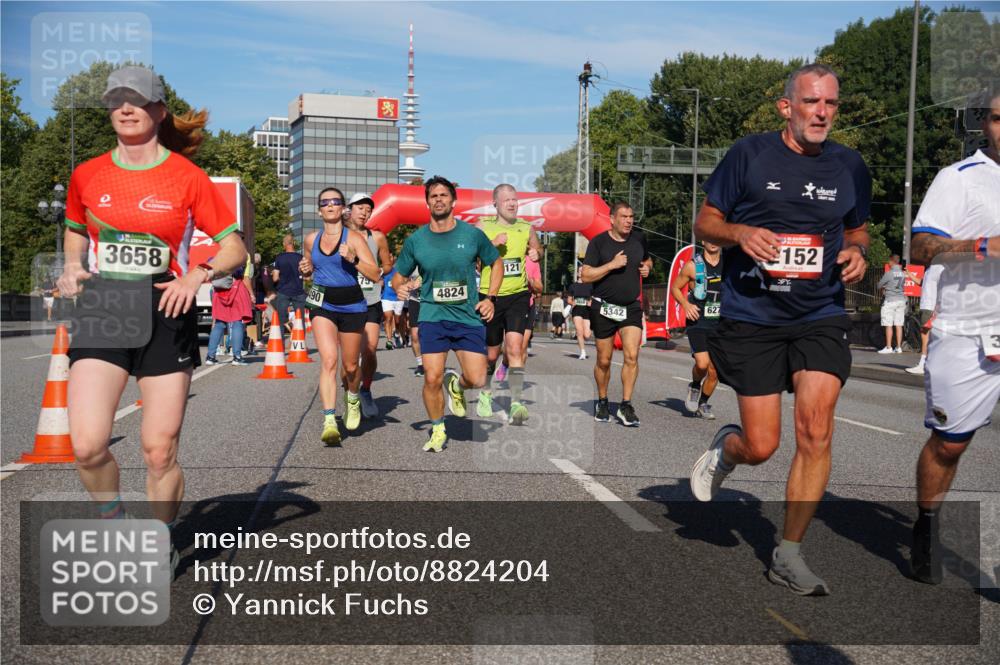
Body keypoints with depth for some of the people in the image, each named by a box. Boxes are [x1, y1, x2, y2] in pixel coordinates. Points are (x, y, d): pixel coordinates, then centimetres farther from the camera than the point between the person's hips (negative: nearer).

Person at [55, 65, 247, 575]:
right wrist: (73, 267, 6)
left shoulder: (187, 176, -1)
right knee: (87, 445, -11)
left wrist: (197, 275, -15)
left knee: (159, 450, 1)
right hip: (101, 310, 2)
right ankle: (113, 517, 20)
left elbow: (235, 248, 2)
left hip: (165, 312, -2)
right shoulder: (87, 175, 8)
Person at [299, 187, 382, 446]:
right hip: (322, 305, 2)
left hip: (352, 306, -1)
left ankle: (353, 399, 44)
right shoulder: (311, 239, 7)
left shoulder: (354, 238, -6)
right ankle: (329, 421, -23)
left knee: (350, 365, 11)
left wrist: (353, 259, -25)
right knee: (329, 360, -18)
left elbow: (376, 275, -12)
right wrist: (305, 269, 2)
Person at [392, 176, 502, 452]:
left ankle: (456, 385, 30)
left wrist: (490, 298, 3)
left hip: (469, 316, 0)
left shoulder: (472, 234, 0)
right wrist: (400, 287, -12)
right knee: (432, 378, -8)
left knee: (477, 380, -8)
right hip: (432, 315, 0)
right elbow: (399, 275, 12)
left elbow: (496, 263, 14)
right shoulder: (415, 240, 1)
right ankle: (437, 431, 16)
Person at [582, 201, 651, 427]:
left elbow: (647, 259, 26)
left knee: (632, 356, -13)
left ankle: (626, 406, -5)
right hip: (604, 308, -2)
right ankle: (602, 402, 27)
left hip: (632, 307, 2)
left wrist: (647, 267, 3)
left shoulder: (639, 239, 6)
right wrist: (612, 264, -18)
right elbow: (585, 276, -11)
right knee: (604, 360, 8)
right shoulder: (598, 242, -6)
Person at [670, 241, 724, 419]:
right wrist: (686, 304, -10)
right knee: (702, 363, -20)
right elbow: (675, 288, 7)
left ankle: (703, 403, 24)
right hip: (697, 322, -3)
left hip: (720, 324, 3)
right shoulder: (693, 266, -2)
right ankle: (695, 386, 13)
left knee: (714, 369, 2)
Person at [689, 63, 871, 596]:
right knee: (761, 447, -1)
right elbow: (705, 221, 3)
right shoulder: (749, 154, -2)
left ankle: (788, 555, 7)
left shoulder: (850, 167, 7)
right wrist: (740, 233, -18)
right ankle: (724, 447, 38)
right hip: (752, 318, -2)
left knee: (815, 434, -10)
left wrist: (856, 252, -1)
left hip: (821, 318, 3)